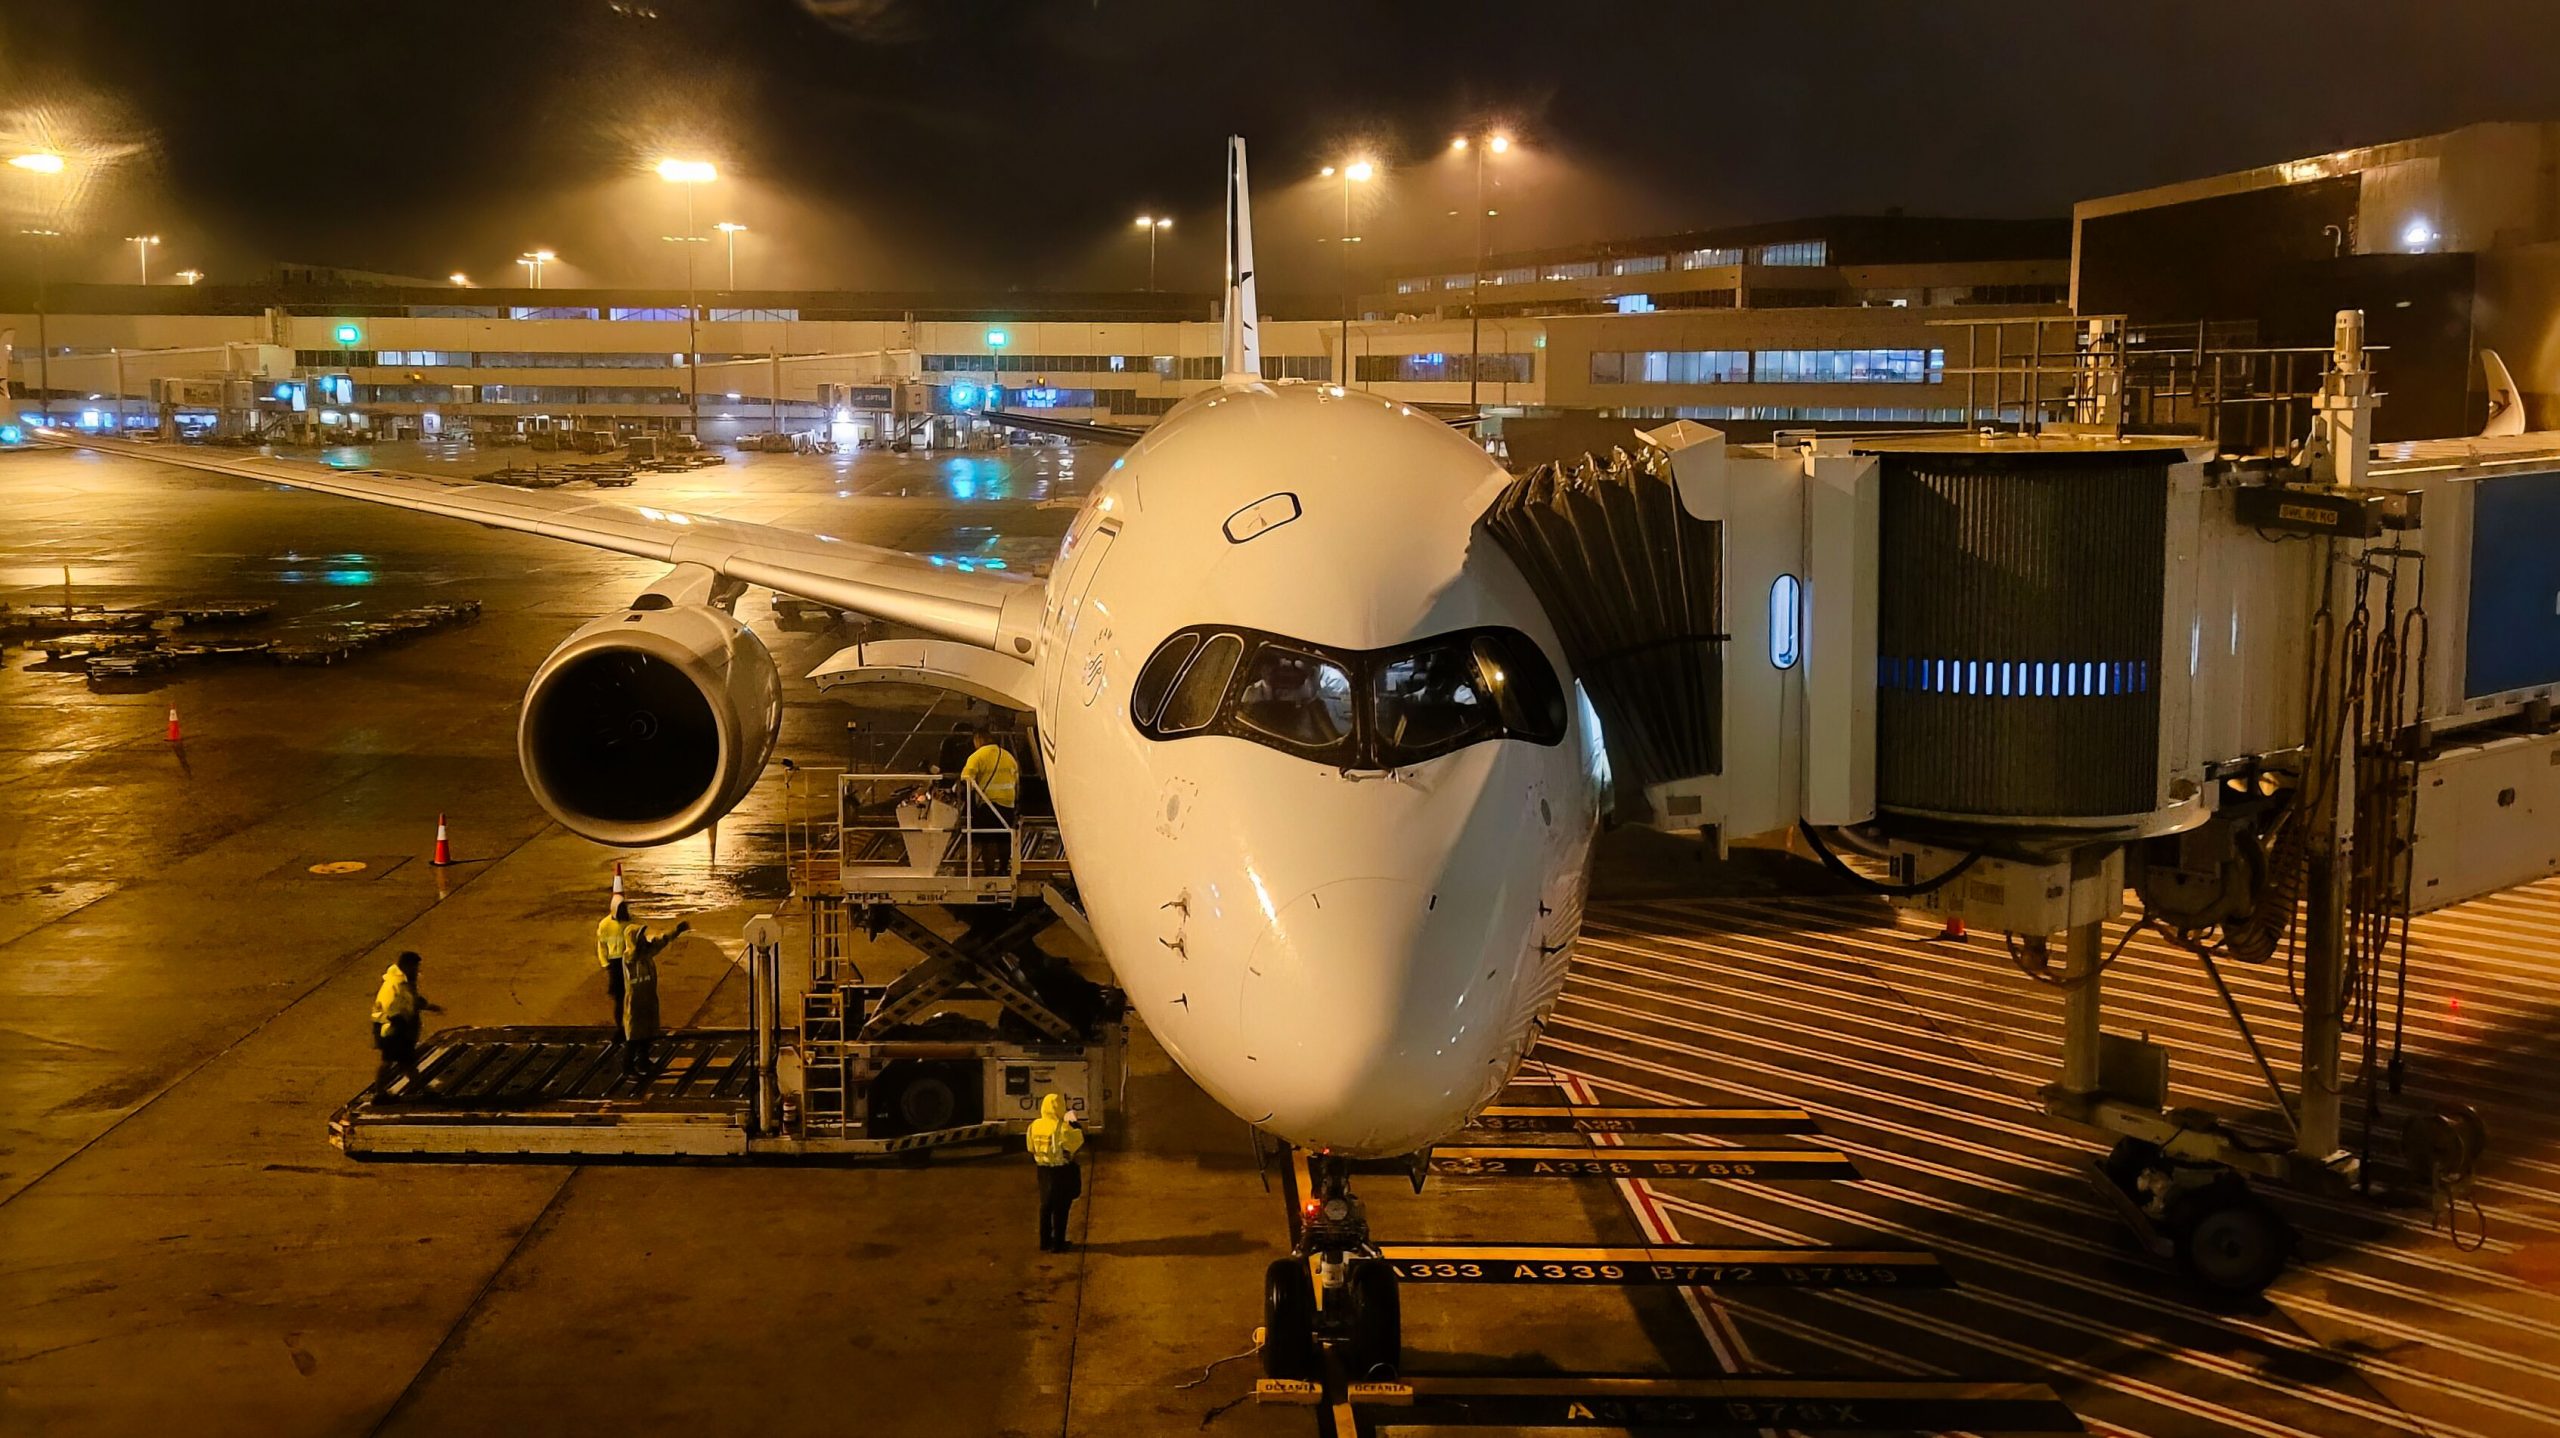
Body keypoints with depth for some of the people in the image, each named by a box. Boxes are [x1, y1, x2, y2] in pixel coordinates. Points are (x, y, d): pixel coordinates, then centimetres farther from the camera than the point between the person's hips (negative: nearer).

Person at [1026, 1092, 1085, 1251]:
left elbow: (1032, 1149, 8)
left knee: (1046, 1205, 16)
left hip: (1043, 1170, 6)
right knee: (1060, 1208, 4)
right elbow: (1077, 1141, -13)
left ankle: (1045, 1242, 22)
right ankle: (1058, 1244, 8)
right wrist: (1077, 1126, 1)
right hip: (1062, 1171, -6)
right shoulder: (1062, 1128, -20)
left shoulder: (1035, 1125, -1)